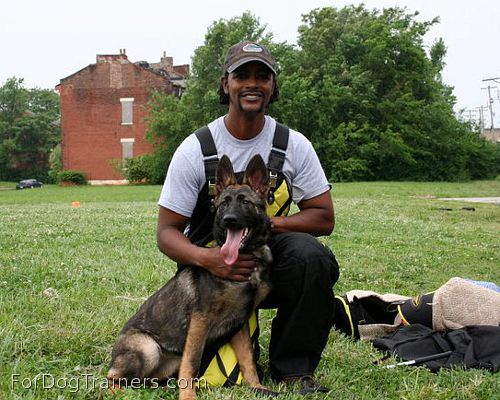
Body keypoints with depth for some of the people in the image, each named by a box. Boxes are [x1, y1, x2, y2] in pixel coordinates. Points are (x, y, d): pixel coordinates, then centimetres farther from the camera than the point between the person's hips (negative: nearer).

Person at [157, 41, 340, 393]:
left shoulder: (294, 145, -4)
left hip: (269, 260, 1)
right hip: (210, 265, -1)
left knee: (310, 254, -33)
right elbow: (167, 231, -8)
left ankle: (294, 368, -12)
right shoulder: (195, 150, -9)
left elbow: (324, 218, -2)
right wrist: (207, 258, -31)